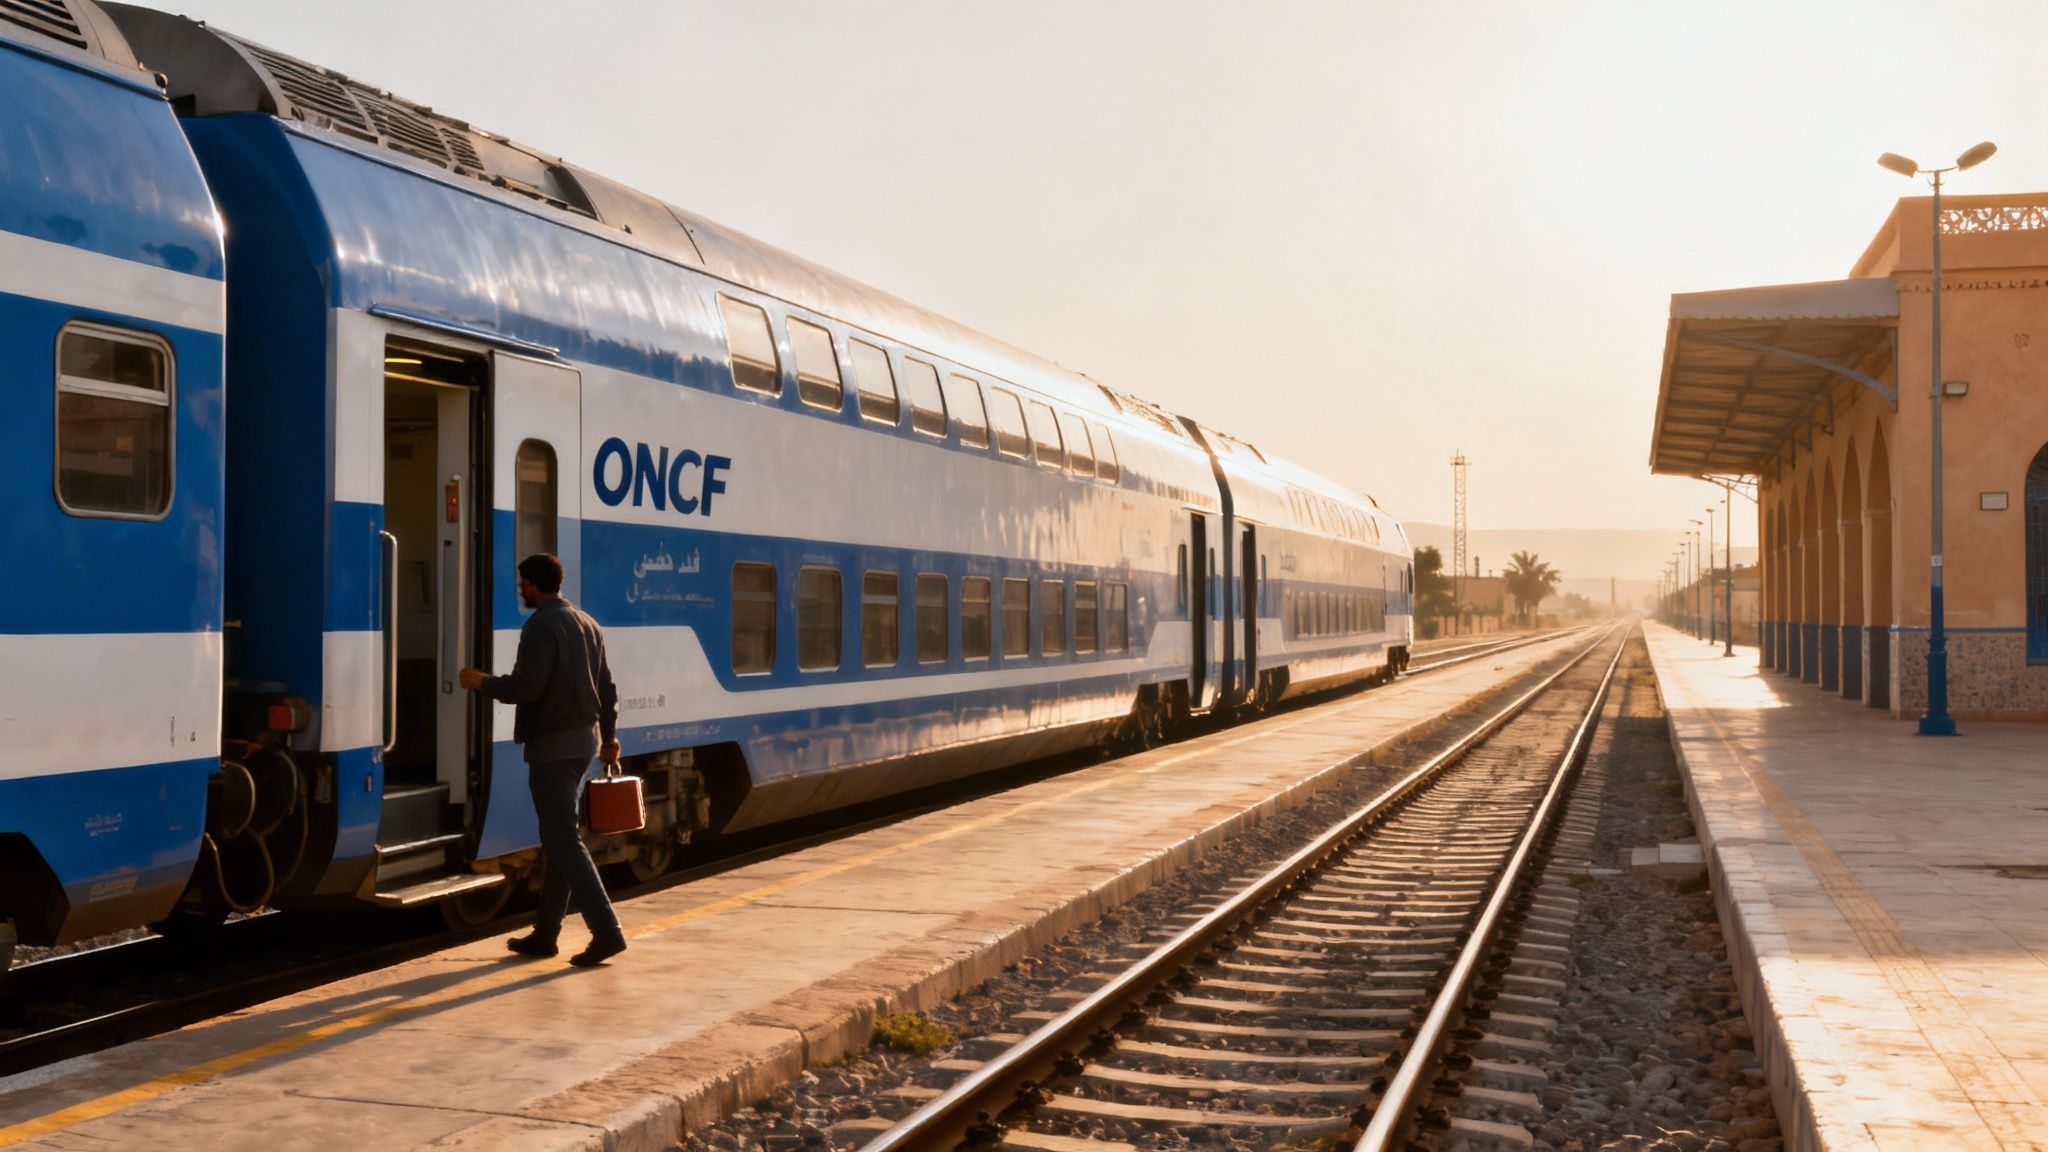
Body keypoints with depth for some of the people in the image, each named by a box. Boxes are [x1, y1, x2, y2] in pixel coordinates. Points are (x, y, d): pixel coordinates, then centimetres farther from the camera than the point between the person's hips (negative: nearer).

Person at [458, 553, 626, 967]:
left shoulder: (541, 626, -14)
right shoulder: (586, 623, 13)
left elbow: (525, 685, -22)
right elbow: (606, 686, 18)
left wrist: (483, 683, -6)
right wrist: (608, 735, 26)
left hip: (552, 746, -9)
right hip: (583, 740, 9)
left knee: (564, 840, -8)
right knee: (558, 837, 14)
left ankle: (606, 930, -14)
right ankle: (545, 933, 21)